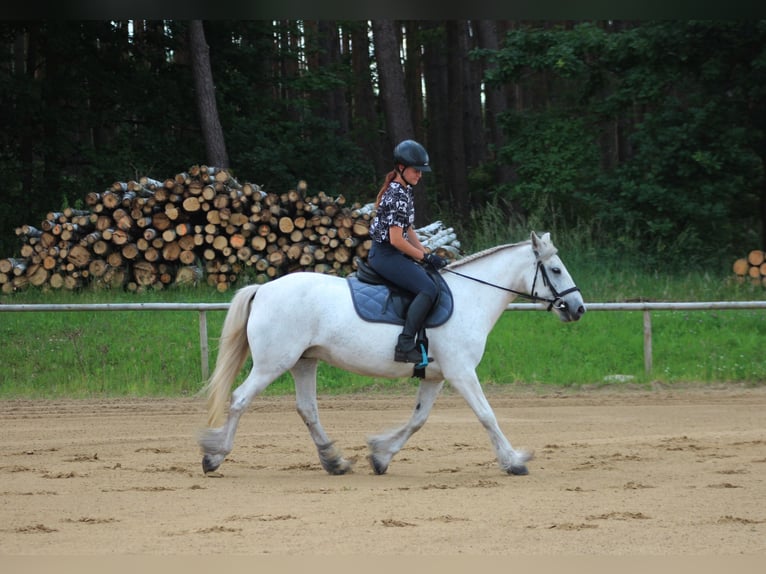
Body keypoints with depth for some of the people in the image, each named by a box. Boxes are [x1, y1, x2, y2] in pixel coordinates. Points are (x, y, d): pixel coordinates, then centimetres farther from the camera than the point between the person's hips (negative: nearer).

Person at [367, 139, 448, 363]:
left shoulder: (405, 191, 14)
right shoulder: (398, 196, -18)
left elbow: (407, 230, 20)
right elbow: (396, 239, -20)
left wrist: (426, 254, 11)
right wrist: (425, 257, -12)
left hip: (392, 254, 11)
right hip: (386, 254, -11)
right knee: (428, 289, -23)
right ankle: (405, 345, -29)